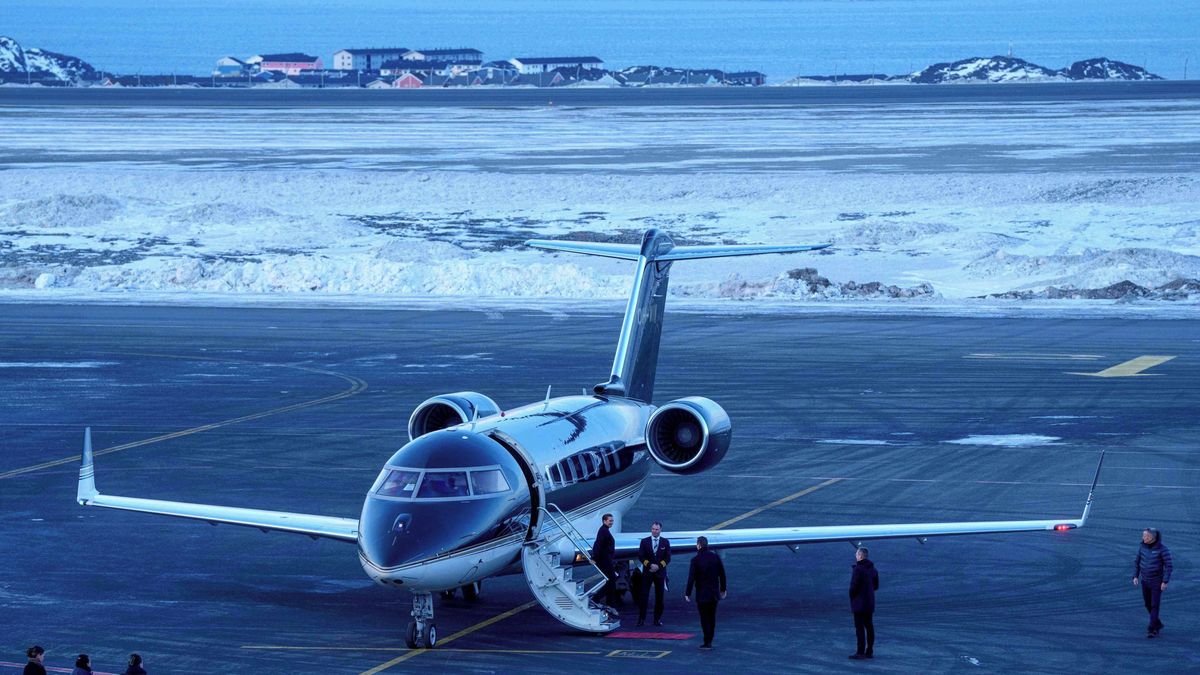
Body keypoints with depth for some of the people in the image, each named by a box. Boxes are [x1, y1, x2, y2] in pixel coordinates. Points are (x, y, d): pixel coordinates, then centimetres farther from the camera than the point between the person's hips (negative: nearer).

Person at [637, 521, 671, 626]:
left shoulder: (665, 542, 6)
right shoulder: (645, 541, 5)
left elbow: (667, 558, 3)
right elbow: (641, 556, 0)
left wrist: (658, 566, -11)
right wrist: (650, 565, -13)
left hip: (660, 572, 1)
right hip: (647, 573, -1)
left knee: (659, 597, 3)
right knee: (643, 596, -4)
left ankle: (658, 619, 10)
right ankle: (641, 619, -2)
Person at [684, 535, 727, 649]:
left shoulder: (696, 560, -13)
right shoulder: (715, 557, 1)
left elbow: (691, 578, -13)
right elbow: (722, 574, 7)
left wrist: (688, 593, -6)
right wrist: (723, 589, 17)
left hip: (702, 594, -5)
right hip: (714, 593, 5)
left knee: (705, 619, 1)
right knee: (712, 618, 14)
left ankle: (707, 642, -1)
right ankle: (709, 641, 18)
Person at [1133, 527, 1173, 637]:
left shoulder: (1162, 549, -20)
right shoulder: (1142, 547, -4)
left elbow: (1169, 566, -17)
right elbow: (1137, 562, 7)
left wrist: (1165, 582, -21)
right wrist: (1135, 577, -1)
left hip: (1157, 581, -5)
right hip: (1145, 580, 5)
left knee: (1155, 605, -9)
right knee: (1148, 604, 14)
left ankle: (1152, 630, -6)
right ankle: (1158, 624, 34)